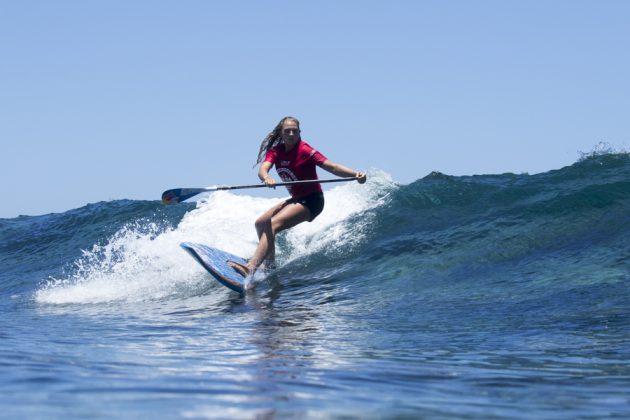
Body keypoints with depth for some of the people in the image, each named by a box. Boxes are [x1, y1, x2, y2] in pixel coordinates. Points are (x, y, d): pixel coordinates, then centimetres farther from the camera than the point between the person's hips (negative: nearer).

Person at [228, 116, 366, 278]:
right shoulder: (276, 151, 1)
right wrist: (266, 178, -44)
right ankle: (270, 266, 29)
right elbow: (263, 169, -18)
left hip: (311, 201, -8)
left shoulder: (304, 150, -17)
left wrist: (356, 174, -43)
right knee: (260, 223, 13)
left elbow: (331, 167, -26)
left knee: (272, 224, -25)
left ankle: (251, 268, -41)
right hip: (296, 199, 8)